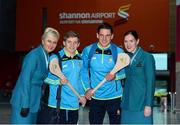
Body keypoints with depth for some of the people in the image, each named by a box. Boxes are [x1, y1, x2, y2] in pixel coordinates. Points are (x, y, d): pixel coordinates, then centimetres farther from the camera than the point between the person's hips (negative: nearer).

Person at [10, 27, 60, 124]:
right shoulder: (34, 55, -17)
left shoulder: (47, 56, 8)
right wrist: (25, 105, -19)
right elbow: (25, 80, -19)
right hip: (23, 101, -8)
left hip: (33, 101, 8)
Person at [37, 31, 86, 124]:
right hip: (56, 104, -5)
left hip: (74, 104, 6)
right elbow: (45, 77, -6)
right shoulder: (55, 58, -9)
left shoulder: (80, 59, 9)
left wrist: (82, 94, 17)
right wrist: (58, 81, -21)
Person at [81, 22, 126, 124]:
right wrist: (87, 88, -4)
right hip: (95, 96, 1)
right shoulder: (88, 50, -2)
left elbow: (125, 72, 0)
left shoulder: (119, 51, -6)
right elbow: (84, 71, 6)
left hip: (114, 96, -1)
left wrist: (115, 76, -20)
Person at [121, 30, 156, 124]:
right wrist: (120, 104, 11)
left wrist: (148, 105, -13)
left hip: (141, 104, -5)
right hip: (127, 105, 5)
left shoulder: (147, 57, -5)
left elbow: (150, 82, -8)